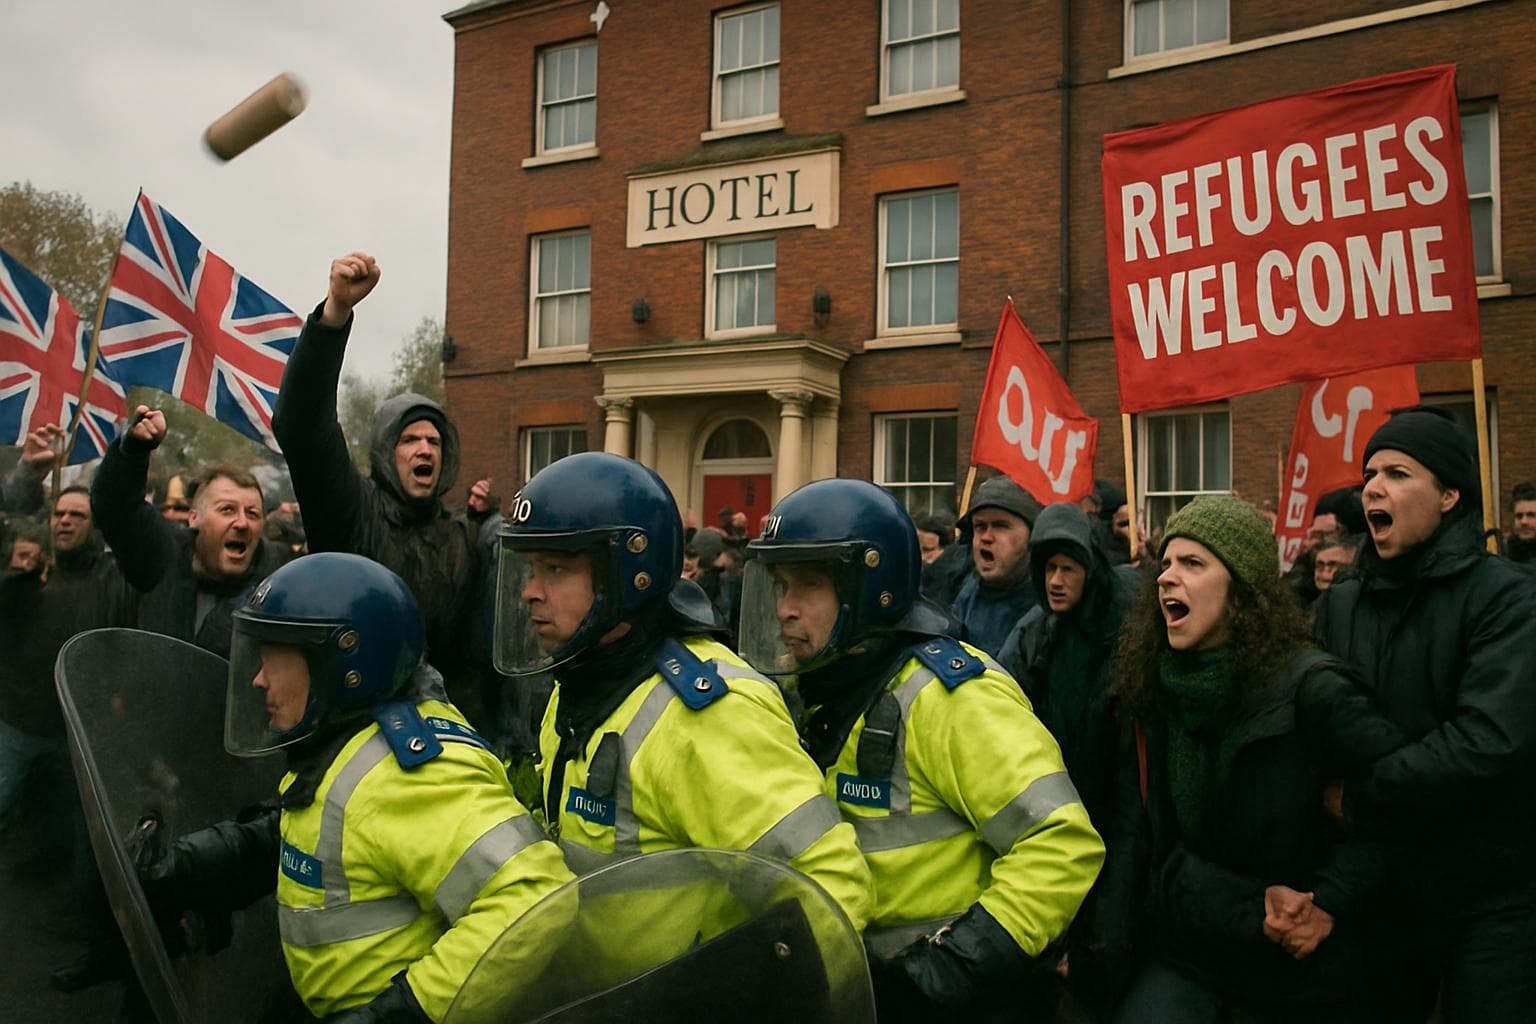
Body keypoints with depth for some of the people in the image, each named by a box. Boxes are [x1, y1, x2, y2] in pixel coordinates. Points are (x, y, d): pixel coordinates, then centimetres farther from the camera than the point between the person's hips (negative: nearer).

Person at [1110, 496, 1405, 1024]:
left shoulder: (1306, 687, -17)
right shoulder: (1151, 688, -3)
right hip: (1187, 950, 3)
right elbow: (1158, 840, 0)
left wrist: (1330, 900, -15)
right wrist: (1251, 905, -13)